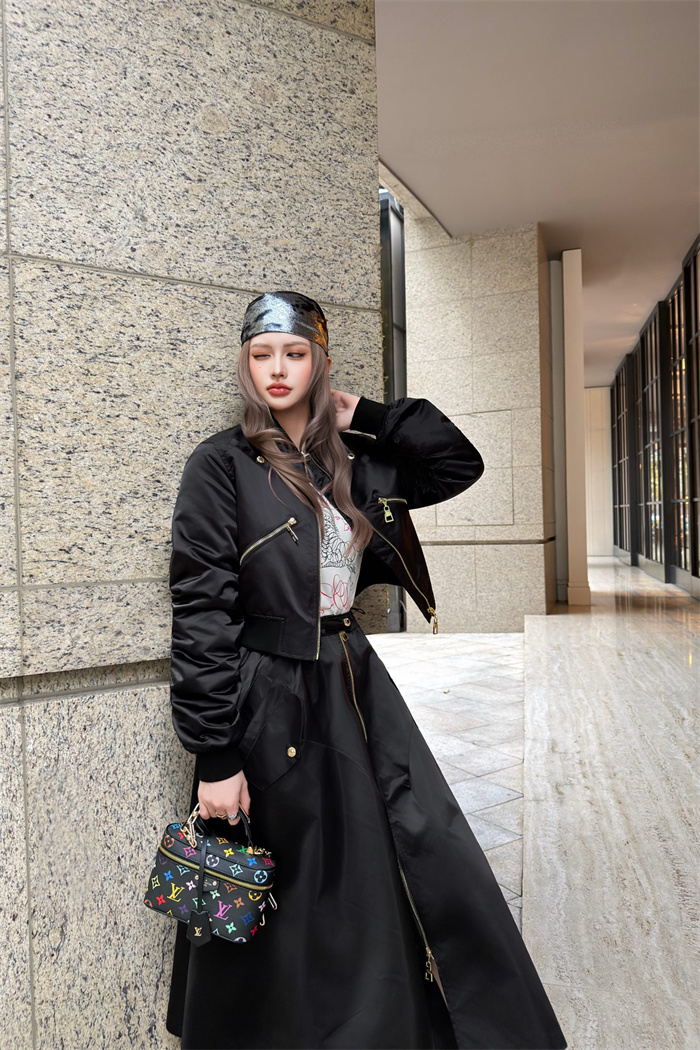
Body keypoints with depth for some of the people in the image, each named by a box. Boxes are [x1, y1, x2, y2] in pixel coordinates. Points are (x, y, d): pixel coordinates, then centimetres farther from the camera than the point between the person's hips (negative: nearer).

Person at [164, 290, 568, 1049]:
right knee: (287, 913, 10)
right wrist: (215, 756, -15)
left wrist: (367, 416, 3)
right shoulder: (221, 464, -9)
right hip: (267, 703, -5)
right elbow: (200, 611, -13)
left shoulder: (353, 461, 7)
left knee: (429, 868, 10)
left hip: (357, 691, 5)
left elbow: (460, 465, 12)